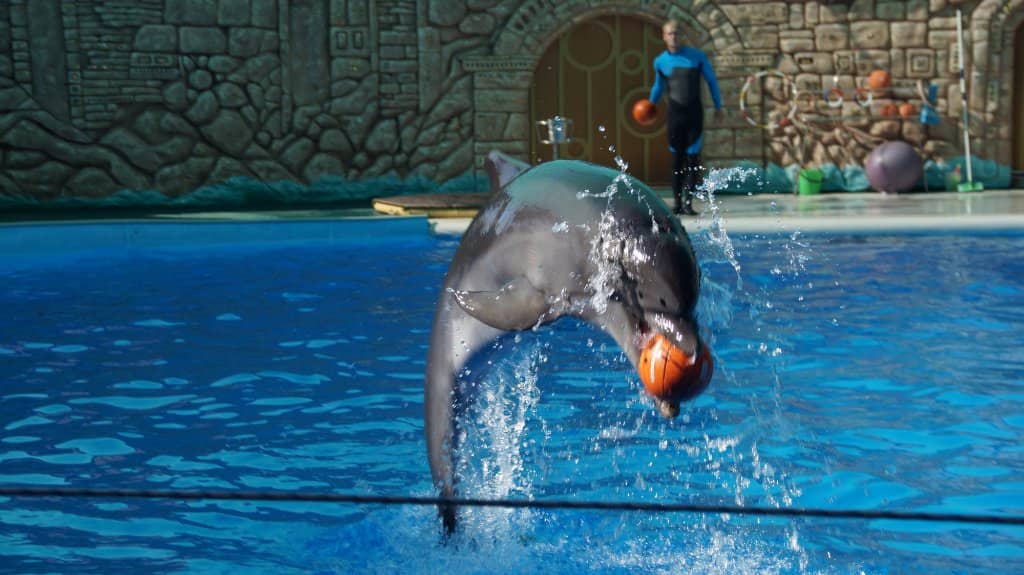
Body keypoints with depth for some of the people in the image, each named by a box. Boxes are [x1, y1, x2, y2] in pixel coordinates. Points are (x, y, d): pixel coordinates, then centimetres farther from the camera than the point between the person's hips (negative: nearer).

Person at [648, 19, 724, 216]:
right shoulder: (660, 61, 4)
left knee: (693, 158, -5)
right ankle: (677, 203, 8)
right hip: (675, 113, 1)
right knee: (676, 159, 3)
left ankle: (688, 202, -2)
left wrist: (718, 107, 7)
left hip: (694, 112, -1)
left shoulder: (696, 56, -1)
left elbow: (711, 81, 7)